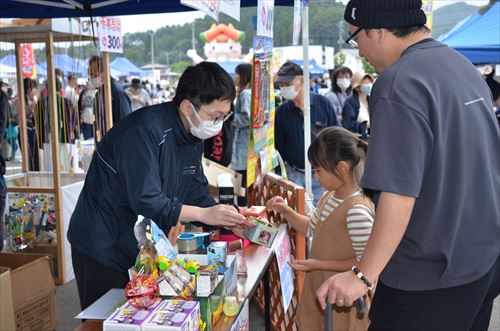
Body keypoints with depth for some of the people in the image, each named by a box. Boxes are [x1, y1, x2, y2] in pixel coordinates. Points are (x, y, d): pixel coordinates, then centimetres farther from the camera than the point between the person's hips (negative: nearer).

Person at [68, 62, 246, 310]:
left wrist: (229, 218, -11)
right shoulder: (146, 130, -26)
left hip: (141, 250, 8)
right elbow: (145, 202, -31)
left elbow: (197, 196, 5)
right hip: (103, 250, -8)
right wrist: (204, 215, -27)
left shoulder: (193, 138, 3)